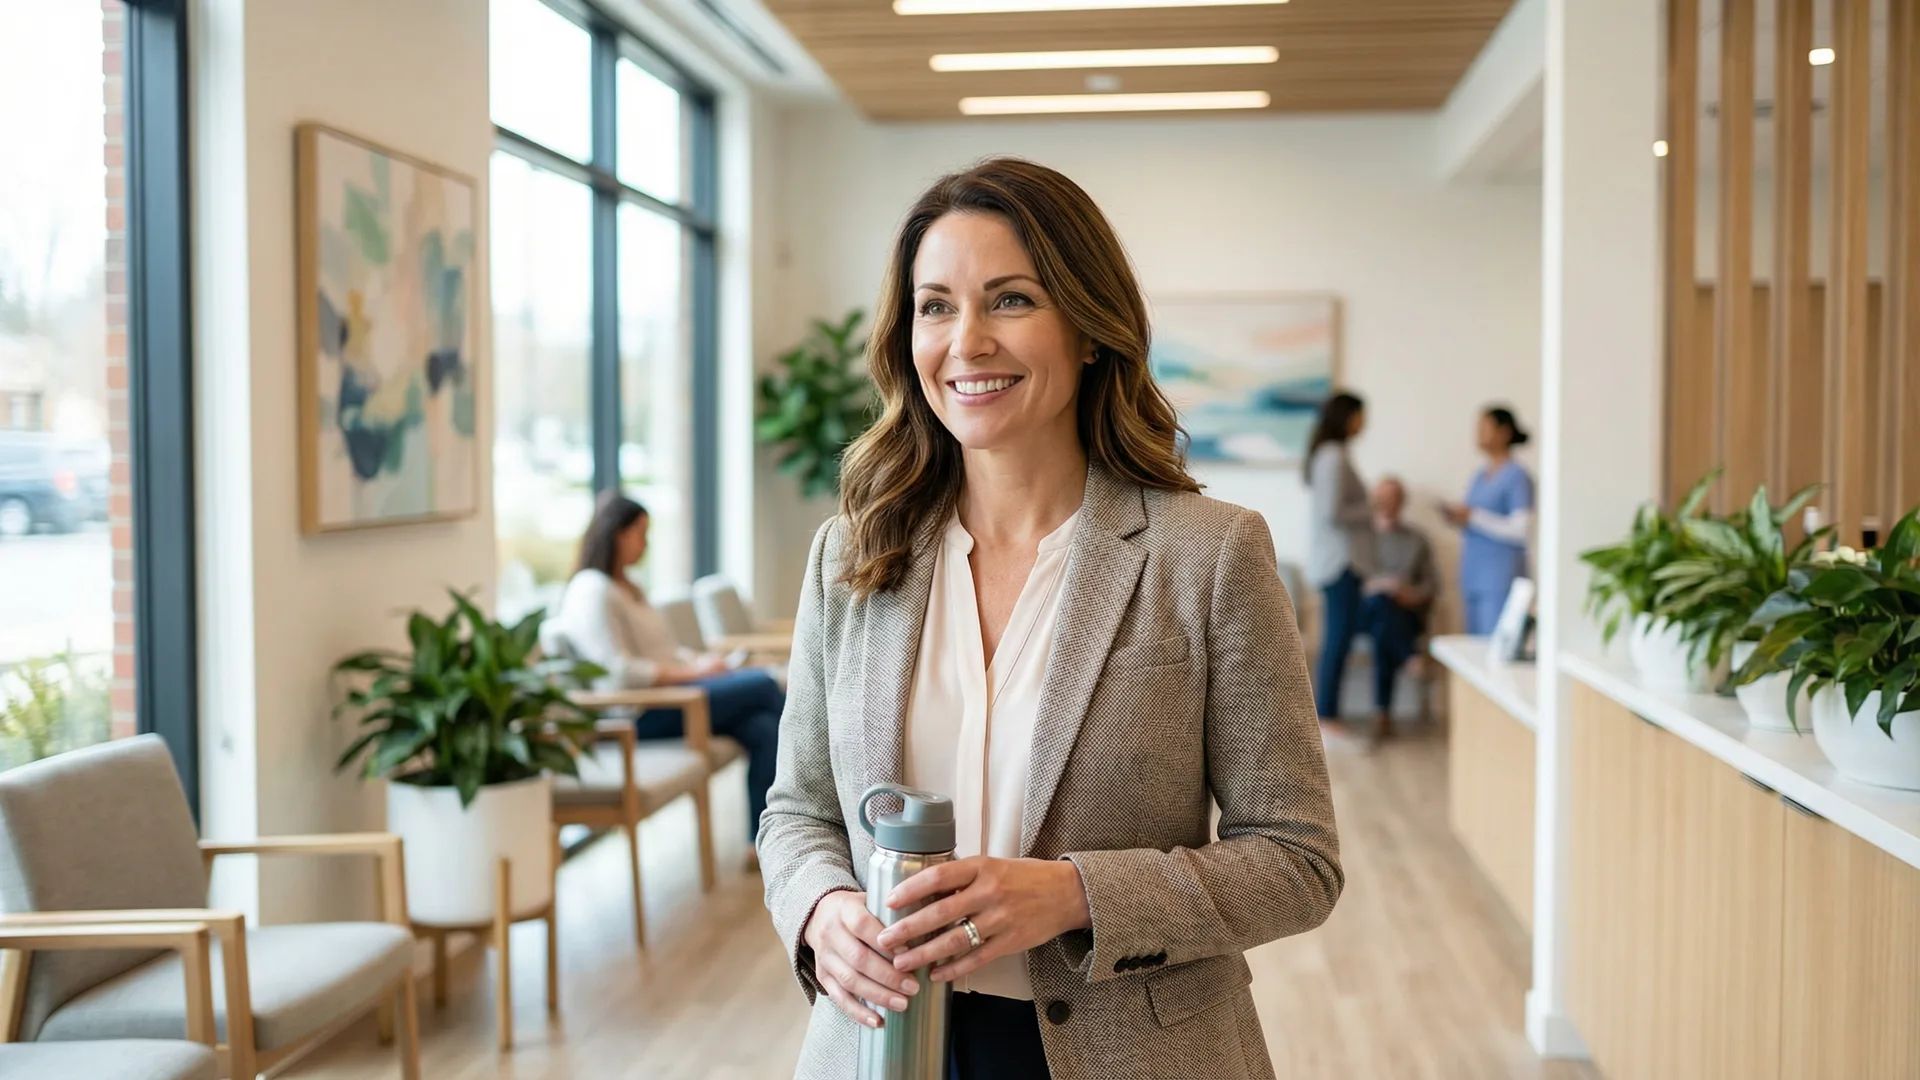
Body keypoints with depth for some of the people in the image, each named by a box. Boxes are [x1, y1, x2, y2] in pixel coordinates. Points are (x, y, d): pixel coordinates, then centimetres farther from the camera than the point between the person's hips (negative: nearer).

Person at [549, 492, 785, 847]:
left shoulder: (628, 588, 20)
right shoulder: (592, 591, -11)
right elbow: (618, 674, -20)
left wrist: (701, 660, 0)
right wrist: (692, 672, -16)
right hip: (637, 713, -9)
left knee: (762, 727, -16)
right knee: (762, 684, -14)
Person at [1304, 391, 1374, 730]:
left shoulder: (1325, 454, 17)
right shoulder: (1334, 457, -14)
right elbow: (1332, 513, -20)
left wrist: (1364, 514, 14)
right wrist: (1369, 515, -8)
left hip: (1334, 559, 10)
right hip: (1340, 559, -10)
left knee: (1335, 640, 11)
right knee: (1339, 639, -9)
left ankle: (1324, 714, 14)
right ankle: (1327, 718, -8)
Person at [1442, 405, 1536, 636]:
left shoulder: (1518, 476, -7)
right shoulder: (1480, 476, 15)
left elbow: (1520, 530, -14)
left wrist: (1473, 517, -15)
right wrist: (1459, 519, 3)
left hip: (1501, 578, -8)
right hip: (1474, 577, 8)